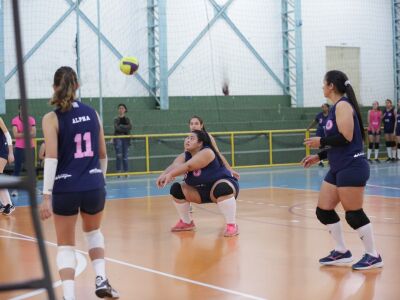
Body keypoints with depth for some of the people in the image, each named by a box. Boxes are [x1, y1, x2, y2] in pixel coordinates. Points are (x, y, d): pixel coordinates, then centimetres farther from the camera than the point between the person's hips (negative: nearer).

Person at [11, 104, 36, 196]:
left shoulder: (31, 119, 0)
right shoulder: (15, 120, -5)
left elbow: (34, 134, -10)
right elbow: (15, 135, -15)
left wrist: (21, 134, -18)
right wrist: (27, 133, -15)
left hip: (30, 147, 2)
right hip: (19, 148, -1)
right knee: (17, 169, -2)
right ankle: (15, 189, 1)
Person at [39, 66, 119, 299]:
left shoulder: (52, 118, -5)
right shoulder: (92, 113, 6)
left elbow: (52, 158, -15)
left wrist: (46, 195, -15)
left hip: (65, 189, -3)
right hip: (94, 186, 3)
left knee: (66, 245, 10)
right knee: (94, 232, 29)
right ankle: (101, 279, 13)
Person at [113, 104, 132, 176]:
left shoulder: (127, 119, 12)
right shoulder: (116, 119, 6)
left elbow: (130, 127, -6)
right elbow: (117, 128, -11)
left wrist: (121, 126, -13)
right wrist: (125, 128, -12)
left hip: (126, 138, 2)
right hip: (118, 138, -2)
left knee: (125, 156, 4)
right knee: (119, 155, -15)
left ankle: (126, 171, 9)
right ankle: (118, 171, -15)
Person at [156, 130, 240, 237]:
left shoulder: (206, 152, -26)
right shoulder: (185, 156, -4)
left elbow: (188, 166, -40)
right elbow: (174, 165, -27)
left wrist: (170, 174, -51)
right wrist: (164, 175, -48)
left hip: (224, 184, -8)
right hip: (201, 190, 8)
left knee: (222, 188, -41)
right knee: (177, 189, -4)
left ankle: (232, 225, -32)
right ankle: (187, 222, 12)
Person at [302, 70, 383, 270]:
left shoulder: (343, 105, -12)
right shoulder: (336, 107, 16)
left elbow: (346, 137, -23)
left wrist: (322, 142, -12)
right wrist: (319, 156, 18)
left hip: (352, 168, -10)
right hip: (338, 169, 10)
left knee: (354, 214, -5)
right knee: (323, 211, 9)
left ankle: (373, 256, 7)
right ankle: (341, 252, 20)